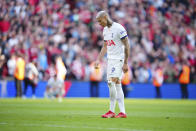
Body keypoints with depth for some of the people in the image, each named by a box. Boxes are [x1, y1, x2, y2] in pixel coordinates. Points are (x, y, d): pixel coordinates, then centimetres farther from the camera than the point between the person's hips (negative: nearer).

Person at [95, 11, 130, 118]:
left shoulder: (119, 28, -14)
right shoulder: (105, 30, 13)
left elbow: (126, 46, -14)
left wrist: (125, 63, -17)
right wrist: (98, 59, 14)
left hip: (119, 59, -8)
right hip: (110, 60, 8)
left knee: (111, 82, -17)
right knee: (117, 85, 5)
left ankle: (112, 111, -12)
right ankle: (122, 112, 6)